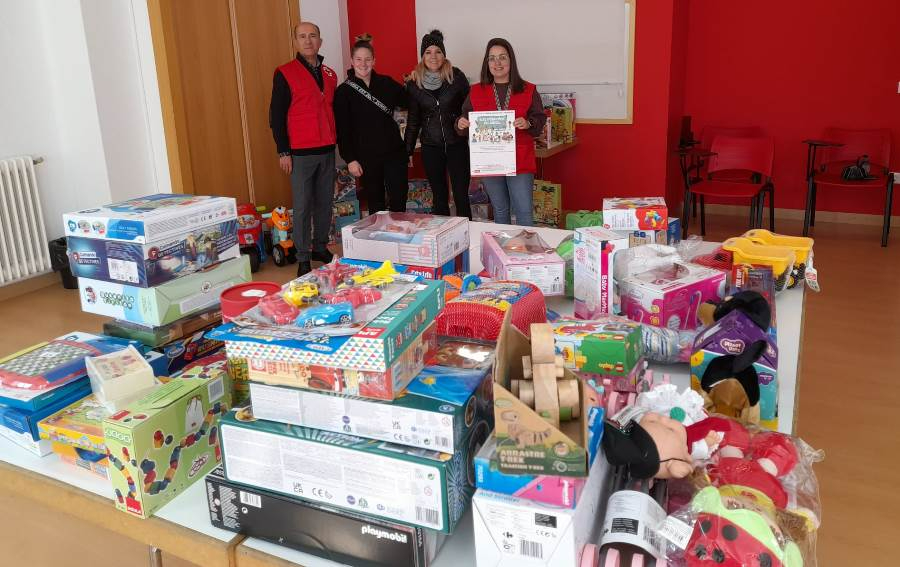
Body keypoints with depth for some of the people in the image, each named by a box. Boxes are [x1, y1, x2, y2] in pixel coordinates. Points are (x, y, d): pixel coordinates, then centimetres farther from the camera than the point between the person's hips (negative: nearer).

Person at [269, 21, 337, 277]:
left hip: (327, 150, 5)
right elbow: (276, 115, -5)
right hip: (300, 152, -5)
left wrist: (334, 141, 15)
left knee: (325, 202, 9)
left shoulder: (330, 74, 12)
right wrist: (283, 151, -9)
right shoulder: (285, 74, -4)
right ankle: (303, 258, 7)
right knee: (302, 206, -1)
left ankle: (321, 247, 23)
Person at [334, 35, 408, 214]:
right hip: (367, 157, -2)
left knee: (399, 198, -1)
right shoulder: (344, 91, -2)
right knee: (375, 203, 6)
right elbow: (342, 130, -3)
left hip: (394, 152, 2)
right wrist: (350, 159, -8)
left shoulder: (386, 83, 5)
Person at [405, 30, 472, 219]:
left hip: (457, 145, -2)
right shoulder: (414, 83, 3)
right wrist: (408, 150, 12)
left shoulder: (456, 76, -5)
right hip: (430, 148, 2)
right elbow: (413, 119, 11)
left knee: (461, 197, -1)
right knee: (439, 198, 10)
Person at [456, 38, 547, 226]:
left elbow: (540, 119, 1)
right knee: (499, 210, 14)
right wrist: (461, 123, -11)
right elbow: (466, 118, 12)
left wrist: (528, 124, -20)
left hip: (520, 161, -2)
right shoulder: (476, 91, 7)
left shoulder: (528, 90, 2)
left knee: (524, 211, -5)